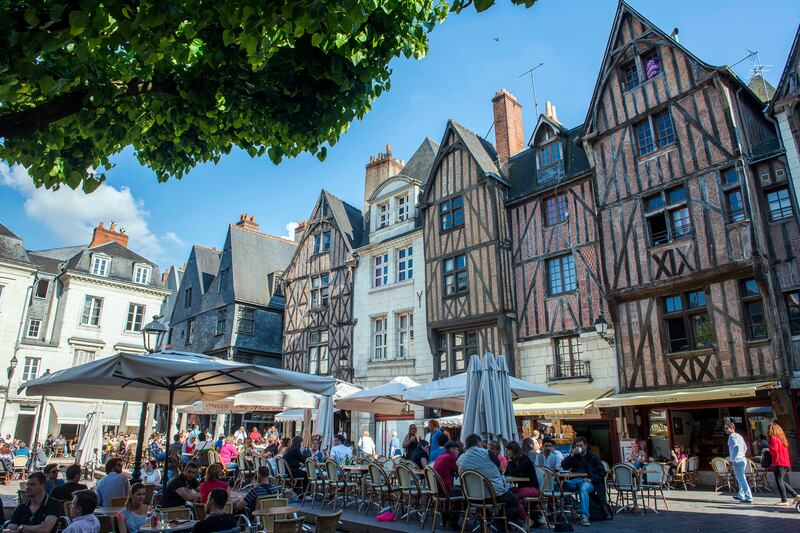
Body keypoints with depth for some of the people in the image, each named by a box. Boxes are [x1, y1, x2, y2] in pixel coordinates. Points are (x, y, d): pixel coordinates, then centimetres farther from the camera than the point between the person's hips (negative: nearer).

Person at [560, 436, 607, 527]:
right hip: (574, 481, 3)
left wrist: (591, 479, -8)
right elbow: (563, 466, 11)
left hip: (587, 481, -3)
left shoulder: (593, 457, 15)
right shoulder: (574, 456, 24)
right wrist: (571, 455, 0)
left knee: (584, 489, -40)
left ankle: (584, 516, -43)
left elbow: (602, 472, 7)